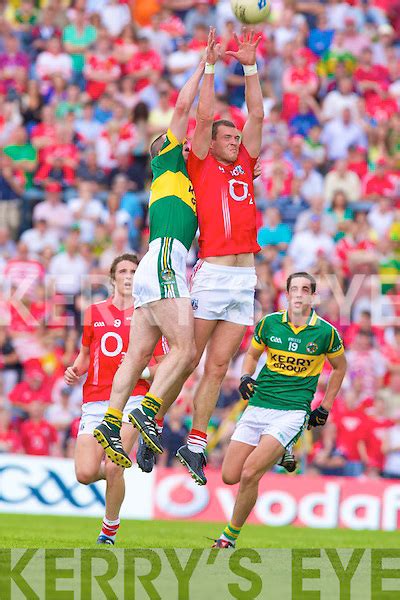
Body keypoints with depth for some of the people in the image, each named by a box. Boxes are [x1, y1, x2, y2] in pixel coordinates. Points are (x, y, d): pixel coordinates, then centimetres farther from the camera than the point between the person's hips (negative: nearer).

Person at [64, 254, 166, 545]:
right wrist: (75, 371, 4)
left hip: (132, 398, -3)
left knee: (114, 468, -17)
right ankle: (113, 471, 28)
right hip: (95, 400, 3)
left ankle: (110, 530, 6)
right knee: (85, 474, -9)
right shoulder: (95, 312, 13)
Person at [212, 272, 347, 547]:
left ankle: (230, 535, -2)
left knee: (249, 473, -20)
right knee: (230, 476, -2)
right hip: (258, 407, 4)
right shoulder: (270, 323, 3)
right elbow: (252, 354, 20)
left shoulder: (326, 332, -3)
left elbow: (340, 367, 15)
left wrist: (325, 408, 13)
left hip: (293, 411, -4)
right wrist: (246, 377, -2)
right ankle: (278, 453, 27)